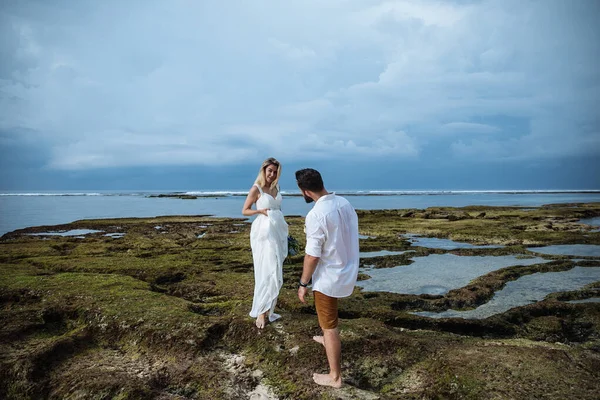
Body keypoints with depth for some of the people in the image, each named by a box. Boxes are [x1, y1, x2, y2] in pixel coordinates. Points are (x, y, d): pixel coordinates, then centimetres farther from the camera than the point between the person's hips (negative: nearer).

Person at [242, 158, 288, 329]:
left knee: (276, 271, 9)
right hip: (264, 232, -7)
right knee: (267, 271, -7)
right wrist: (260, 211, -18)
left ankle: (268, 307, 21)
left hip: (278, 232, 7)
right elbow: (244, 211, -2)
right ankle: (261, 311, 3)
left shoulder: (276, 188, 11)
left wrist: (283, 231, 16)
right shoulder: (256, 189, -6)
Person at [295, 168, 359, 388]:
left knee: (329, 327, 7)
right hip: (348, 270, 9)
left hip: (330, 277, -8)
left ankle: (335, 376, 21)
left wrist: (303, 283, -10)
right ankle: (328, 339, 57)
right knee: (329, 312, 34)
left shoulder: (316, 215, -26)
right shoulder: (345, 203, -1)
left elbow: (312, 256, -23)